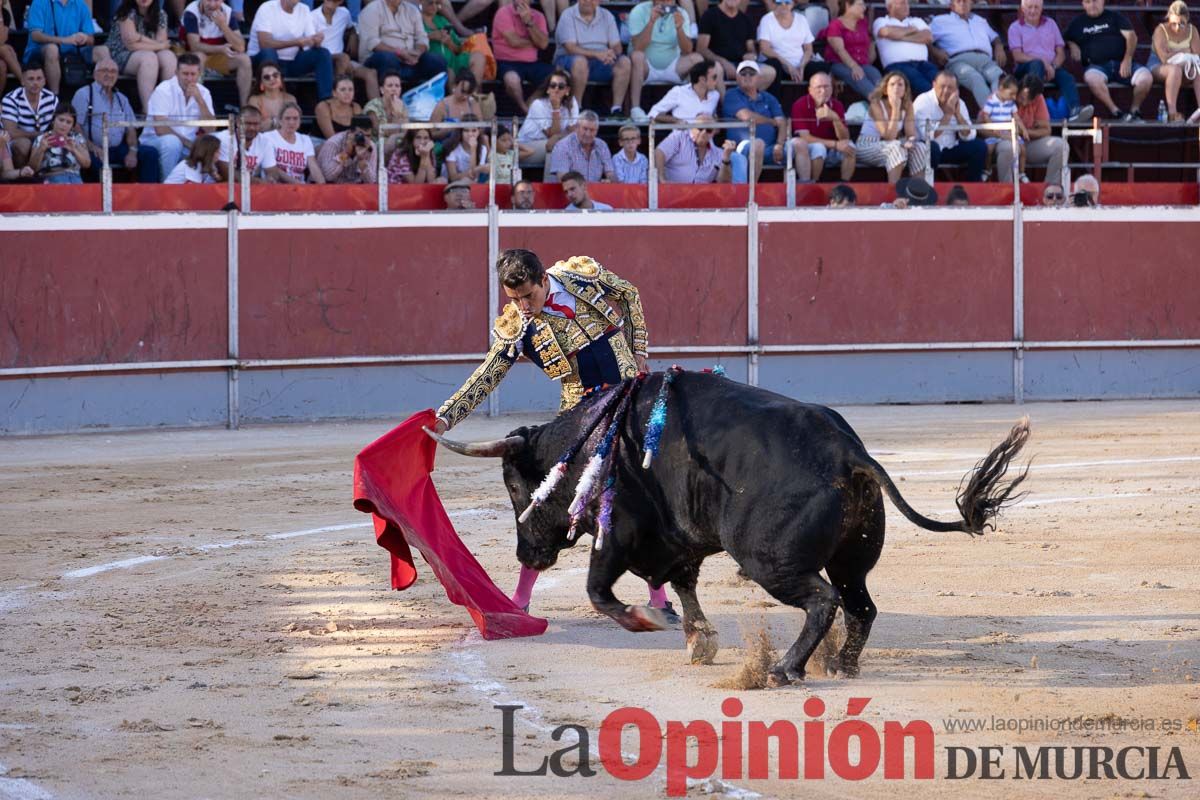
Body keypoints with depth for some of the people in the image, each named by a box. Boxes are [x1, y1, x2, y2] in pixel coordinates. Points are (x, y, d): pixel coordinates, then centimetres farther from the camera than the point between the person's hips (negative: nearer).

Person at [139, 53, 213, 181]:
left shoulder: (203, 93, 3)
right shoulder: (163, 91, -13)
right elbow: (161, 129, -20)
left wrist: (200, 100, -17)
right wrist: (188, 143, -21)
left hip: (188, 143, 4)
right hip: (155, 140, -4)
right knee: (172, 142, -37)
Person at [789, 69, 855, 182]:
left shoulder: (837, 106, -2)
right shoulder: (800, 105, -14)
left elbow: (844, 138, -8)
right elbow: (804, 137, -20)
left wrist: (835, 118, -28)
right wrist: (835, 144, -25)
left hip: (830, 152, 4)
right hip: (807, 151, -4)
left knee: (849, 146, -20)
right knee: (818, 148, -34)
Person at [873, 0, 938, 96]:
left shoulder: (917, 21, 29)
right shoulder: (881, 21, 18)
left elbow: (929, 37, 10)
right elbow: (888, 32, -7)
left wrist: (904, 38, 2)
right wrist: (911, 30, 10)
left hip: (922, 63, 4)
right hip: (897, 64, -4)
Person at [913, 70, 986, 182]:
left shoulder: (959, 103, 2)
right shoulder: (923, 102, -15)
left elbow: (968, 136, -4)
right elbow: (928, 136, -27)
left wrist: (958, 113, -17)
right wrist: (948, 114, -23)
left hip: (950, 149, 6)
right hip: (926, 149, -5)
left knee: (979, 147, -10)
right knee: (931, 146, -37)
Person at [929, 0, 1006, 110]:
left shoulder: (980, 21, 38)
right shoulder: (940, 21, 23)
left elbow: (995, 37, 42)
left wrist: (999, 48, 19)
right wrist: (935, 51, -6)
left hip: (985, 60, 4)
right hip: (959, 60, -3)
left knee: (999, 76, -34)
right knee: (975, 78, -39)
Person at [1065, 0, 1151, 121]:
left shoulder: (1115, 17, 16)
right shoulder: (1078, 23, 20)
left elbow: (1131, 36, 6)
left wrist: (1127, 59, -9)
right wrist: (1073, 48, -3)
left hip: (1122, 63, 1)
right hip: (1097, 65, -1)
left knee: (1146, 78, -27)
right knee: (1092, 78, -39)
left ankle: (1135, 110, -3)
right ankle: (1116, 113, -30)